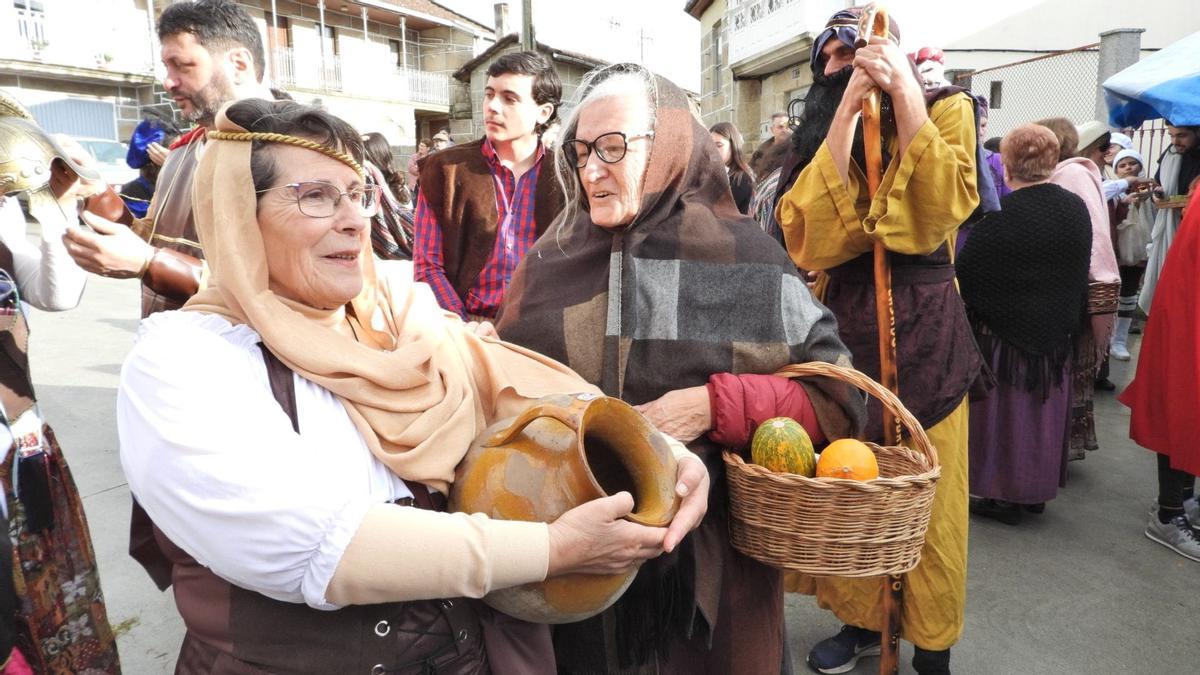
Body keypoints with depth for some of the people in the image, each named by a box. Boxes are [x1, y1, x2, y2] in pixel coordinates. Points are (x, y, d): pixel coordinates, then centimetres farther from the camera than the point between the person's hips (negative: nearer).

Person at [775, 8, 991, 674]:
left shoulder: (946, 109, 3)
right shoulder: (816, 136, 9)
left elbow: (942, 210, -16)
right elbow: (806, 235, -12)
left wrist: (904, 93, -19)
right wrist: (847, 113, -16)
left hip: (922, 328, -2)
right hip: (844, 330, 3)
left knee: (927, 491, 5)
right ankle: (862, 620, 30)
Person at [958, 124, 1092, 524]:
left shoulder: (1002, 216, -21)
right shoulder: (1077, 210, 0)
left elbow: (965, 276, -16)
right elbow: (1081, 278, 10)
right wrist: (1067, 320, 21)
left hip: (1004, 332, -6)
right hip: (1057, 335, 6)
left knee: (1004, 412, 5)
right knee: (1043, 411, 16)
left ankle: (1002, 495, 14)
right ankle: (1037, 490, 29)